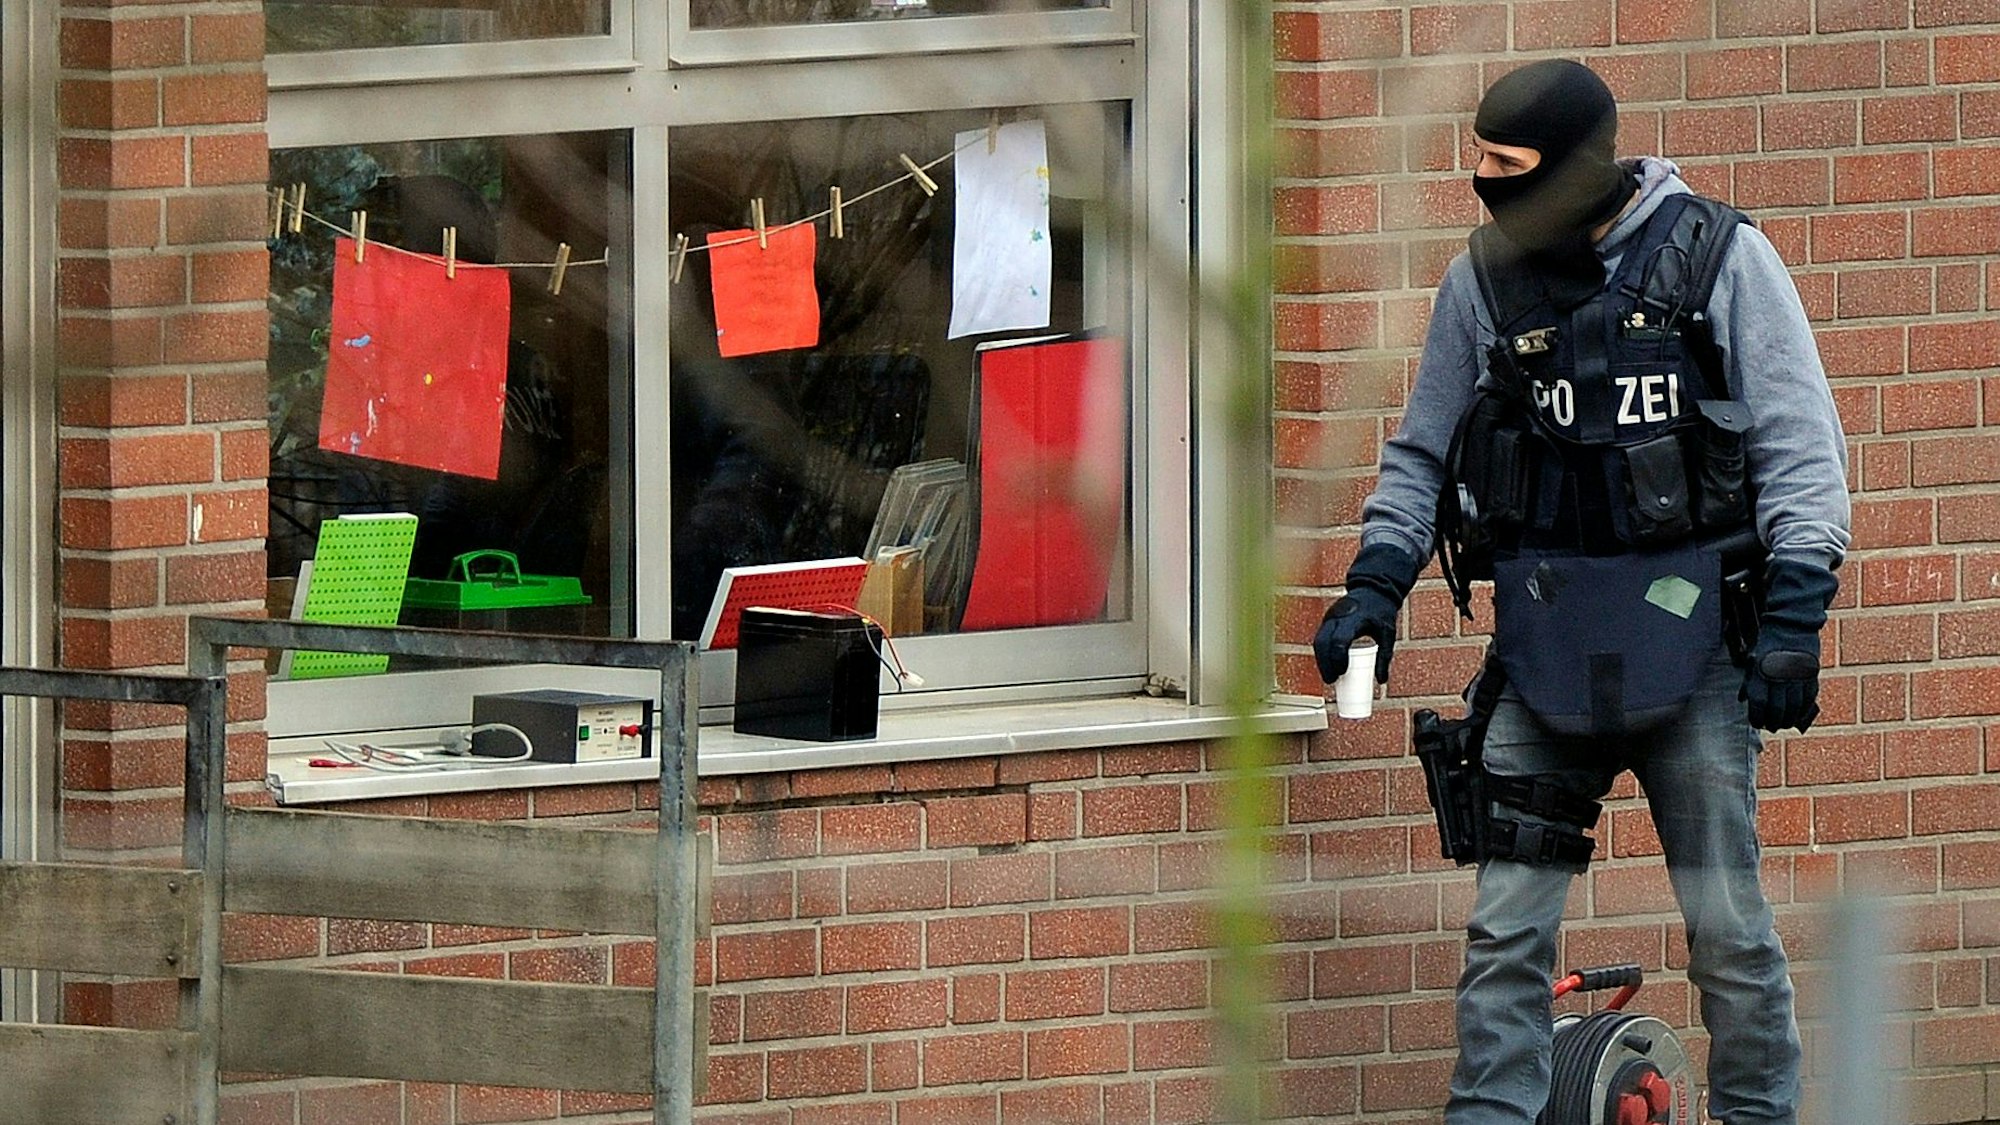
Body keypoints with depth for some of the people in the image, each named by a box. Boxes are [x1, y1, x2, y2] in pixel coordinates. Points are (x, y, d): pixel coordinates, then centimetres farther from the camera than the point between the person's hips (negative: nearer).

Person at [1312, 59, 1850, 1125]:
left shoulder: (1722, 258, -2)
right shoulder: (1482, 279, 6)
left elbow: (1801, 449, -1)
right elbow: (1420, 456, 17)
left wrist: (1794, 615, -8)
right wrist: (1374, 584, 4)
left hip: (1690, 633, -2)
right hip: (1544, 639, 2)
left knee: (1726, 922, 3)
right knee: (1506, 923, -2)